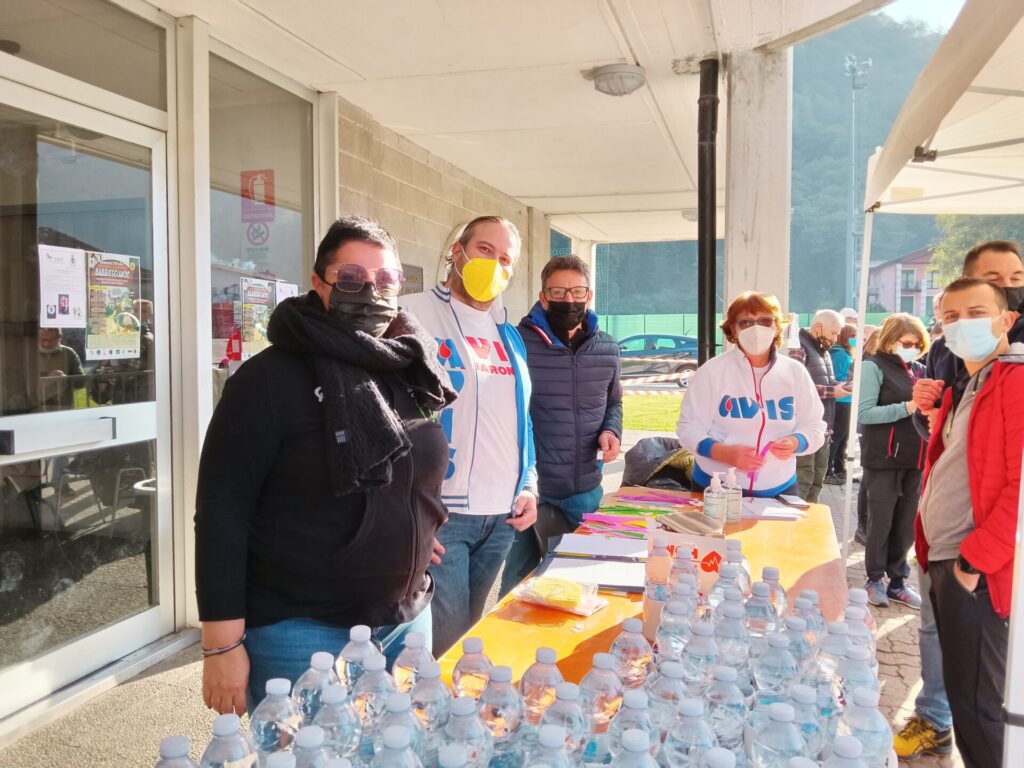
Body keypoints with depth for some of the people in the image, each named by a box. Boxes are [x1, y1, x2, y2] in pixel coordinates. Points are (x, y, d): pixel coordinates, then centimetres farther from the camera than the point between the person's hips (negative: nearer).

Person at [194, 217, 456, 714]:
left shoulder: (413, 375, 4)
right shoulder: (270, 379, -13)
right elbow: (222, 510, -15)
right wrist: (222, 646, -16)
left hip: (407, 619, 6)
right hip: (299, 631, -6)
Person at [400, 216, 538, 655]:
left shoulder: (508, 335, 15)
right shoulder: (414, 315, -6)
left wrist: (528, 486, 10)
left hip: (502, 518, 6)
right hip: (437, 512, -6)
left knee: (472, 636, 17)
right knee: (442, 649, -2)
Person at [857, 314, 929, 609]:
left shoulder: (919, 370, 10)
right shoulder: (875, 366, -7)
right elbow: (864, 413, -15)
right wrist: (906, 408, -22)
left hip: (914, 458, 6)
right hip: (884, 458, -5)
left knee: (906, 524, 12)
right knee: (881, 522, 5)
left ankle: (897, 581, 24)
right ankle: (875, 580, 19)